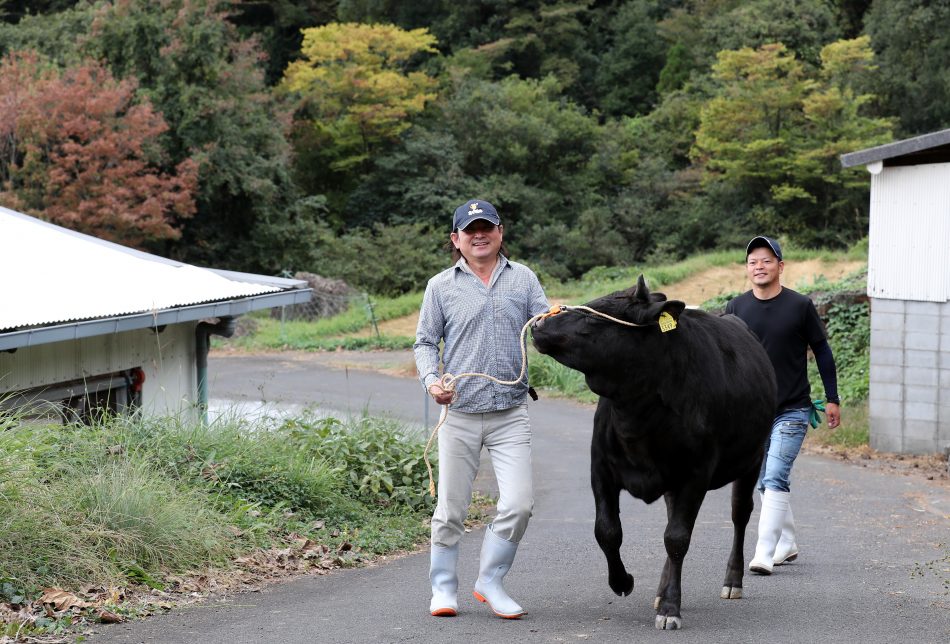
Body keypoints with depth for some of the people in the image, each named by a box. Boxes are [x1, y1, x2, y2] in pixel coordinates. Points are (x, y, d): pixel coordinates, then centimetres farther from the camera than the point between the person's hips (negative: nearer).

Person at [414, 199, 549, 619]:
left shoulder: (523, 279, 9)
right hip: (459, 412, -1)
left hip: (511, 414, 1)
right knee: (451, 509, 2)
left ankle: (490, 582, 10)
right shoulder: (441, 286, 6)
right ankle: (443, 588, 17)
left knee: (518, 504, -8)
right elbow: (425, 342, 9)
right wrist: (431, 379, -10)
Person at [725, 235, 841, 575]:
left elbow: (822, 351, 4)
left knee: (775, 479, -16)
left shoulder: (800, 306, -5)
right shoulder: (736, 308, 1)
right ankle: (787, 543, 28)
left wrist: (832, 399, 4)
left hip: (792, 410, -4)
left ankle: (764, 553, -20)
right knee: (765, 483, 11)